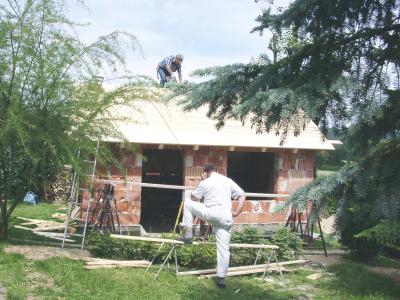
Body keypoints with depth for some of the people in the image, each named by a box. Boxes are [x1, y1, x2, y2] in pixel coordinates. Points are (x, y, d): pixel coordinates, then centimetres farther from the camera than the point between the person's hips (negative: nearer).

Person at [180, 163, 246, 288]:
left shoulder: (205, 183, 4)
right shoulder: (229, 181, 15)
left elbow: (193, 198, 15)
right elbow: (242, 196, 11)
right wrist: (236, 212, 10)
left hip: (210, 214, -4)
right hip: (225, 218, 4)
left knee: (187, 202, 17)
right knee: (223, 248, 7)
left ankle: (188, 234, 14)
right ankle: (221, 278, 7)